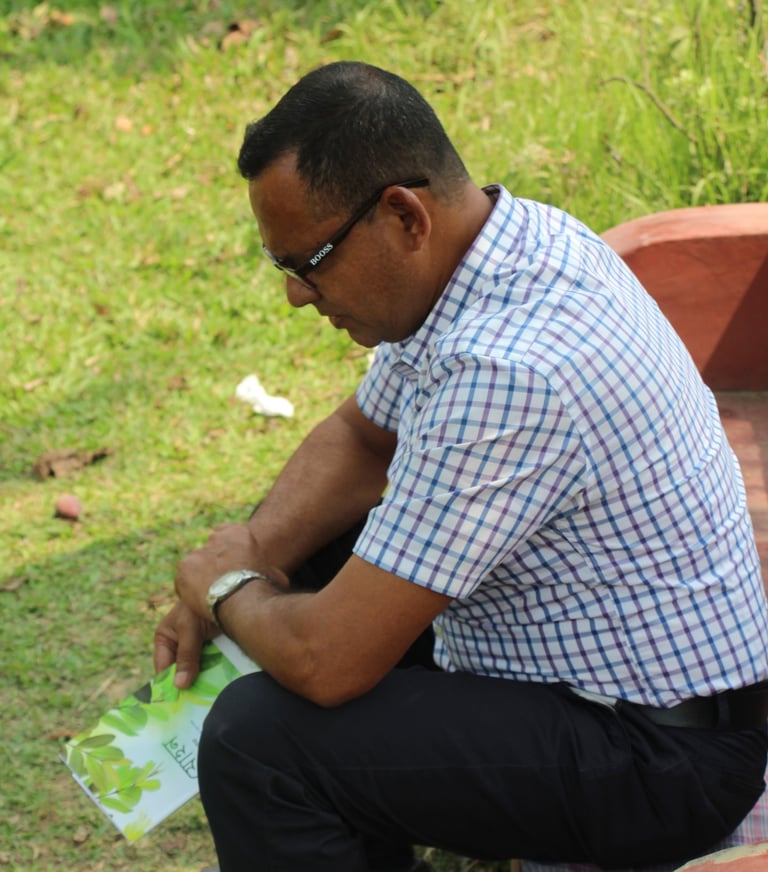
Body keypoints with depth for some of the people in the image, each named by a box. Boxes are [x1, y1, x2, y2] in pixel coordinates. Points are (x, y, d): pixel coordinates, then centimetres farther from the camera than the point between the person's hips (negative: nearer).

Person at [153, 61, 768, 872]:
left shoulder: (503, 374, -32)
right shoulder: (507, 237, -2)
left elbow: (330, 661, -29)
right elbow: (360, 438, 15)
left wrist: (229, 591, -8)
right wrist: (249, 556, 0)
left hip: (658, 761, -10)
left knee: (259, 736, -21)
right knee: (301, 562, 19)